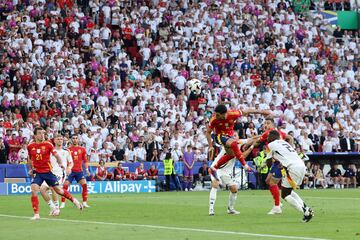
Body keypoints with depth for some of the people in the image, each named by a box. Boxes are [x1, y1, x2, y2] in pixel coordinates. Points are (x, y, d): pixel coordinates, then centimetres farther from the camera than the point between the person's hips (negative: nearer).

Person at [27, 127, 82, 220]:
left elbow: (56, 154, -9)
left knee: (58, 190, 4)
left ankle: (74, 200, 30)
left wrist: (60, 163, -25)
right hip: (37, 172, 1)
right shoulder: (30, 146, 0)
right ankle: (36, 214, -10)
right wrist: (31, 169, 14)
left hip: (48, 171, -1)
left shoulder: (48, 144, -6)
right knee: (34, 190, -18)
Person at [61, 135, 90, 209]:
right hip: (70, 171, -1)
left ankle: (84, 203, -3)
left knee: (84, 185, -12)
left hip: (79, 171, 1)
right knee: (65, 185, -9)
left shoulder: (82, 149, 6)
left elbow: (85, 160, 11)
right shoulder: (69, 149, 2)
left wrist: (87, 170, 3)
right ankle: (63, 203, -1)